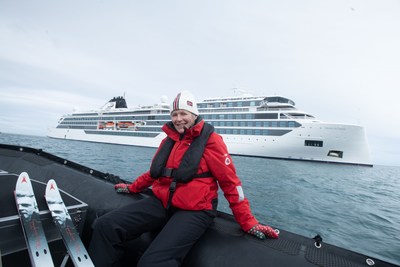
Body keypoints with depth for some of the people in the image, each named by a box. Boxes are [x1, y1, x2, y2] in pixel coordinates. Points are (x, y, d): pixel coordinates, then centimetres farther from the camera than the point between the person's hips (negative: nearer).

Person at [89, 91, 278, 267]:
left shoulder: (210, 140, -7)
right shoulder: (168, 139, 13)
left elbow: (230, 182, -7)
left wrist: (248, 222, -7)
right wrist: (132, 188, 35)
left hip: (194, 210, -6)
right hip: (161, 203, 6)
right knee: (106, 225, -9)